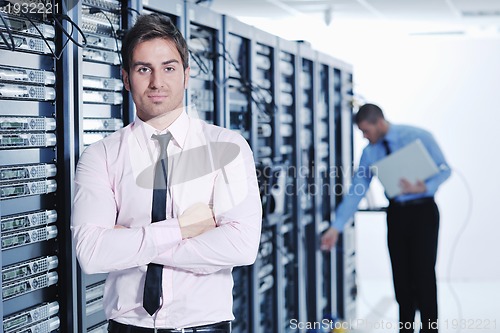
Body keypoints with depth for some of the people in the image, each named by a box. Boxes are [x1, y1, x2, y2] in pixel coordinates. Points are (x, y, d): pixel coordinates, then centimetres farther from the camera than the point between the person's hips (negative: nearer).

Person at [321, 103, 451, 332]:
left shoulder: (418, 137, -11)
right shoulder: (369, 153, 0)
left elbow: (444, 169, -6)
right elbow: (355, 191, 0)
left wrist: (424, 188, -25)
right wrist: (336, 227, -5)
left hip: (423, 210, -4)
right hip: (396, 212, 4)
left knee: (423, 272, -7)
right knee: (401, 274, 5)